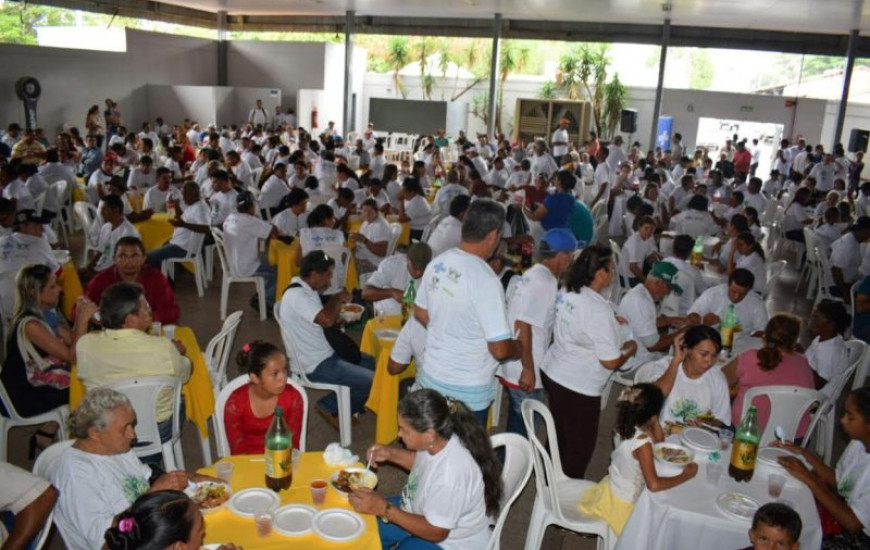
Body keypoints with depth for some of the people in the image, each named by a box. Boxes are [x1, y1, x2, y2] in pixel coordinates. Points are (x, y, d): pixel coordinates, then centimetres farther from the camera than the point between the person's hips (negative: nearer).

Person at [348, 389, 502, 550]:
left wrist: (384, 508, -29)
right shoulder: (437, 440, -16)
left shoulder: (451, 473, -39)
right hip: (427, 512, 8)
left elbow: (436, 532, -27)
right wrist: (391, 454, -7)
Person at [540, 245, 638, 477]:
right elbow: (611, 362, -21)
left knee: (559, 437, 26)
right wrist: (630, 349, -3)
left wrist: (611, 322, 13)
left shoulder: (566, 292, -3)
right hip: (579, 388, -8)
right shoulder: (599, 310, -26)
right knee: (580, 448, 12)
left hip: (551, 373, 8)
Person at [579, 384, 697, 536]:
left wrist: (655, 422, -9)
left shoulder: (630, 426, -11)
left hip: (613, 488, 7)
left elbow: (659, 439, 4)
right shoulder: (642, 443, -34)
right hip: (622, 503, -7)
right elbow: (654, 484, -33)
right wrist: (684, 476, -22)